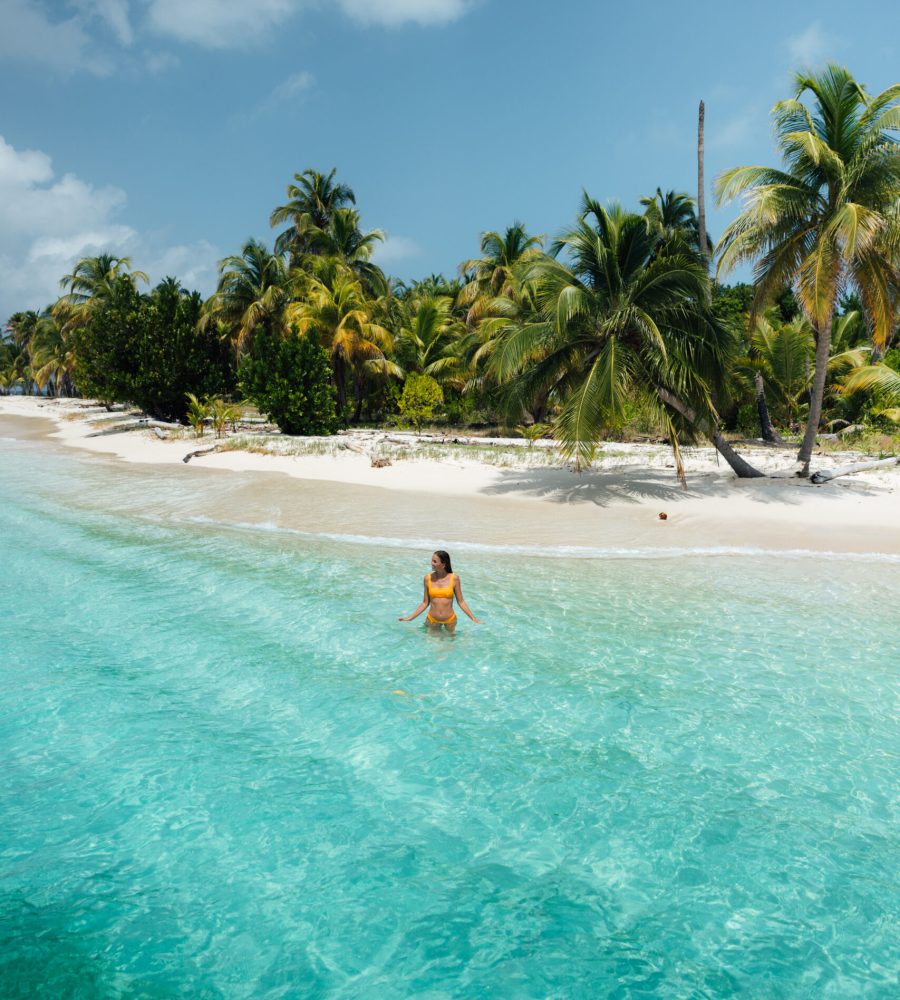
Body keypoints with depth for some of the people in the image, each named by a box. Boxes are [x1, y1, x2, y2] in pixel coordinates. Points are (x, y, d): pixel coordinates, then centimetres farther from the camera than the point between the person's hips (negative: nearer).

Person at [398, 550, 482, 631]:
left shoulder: (454, 578, -11)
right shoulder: (428, 578, -7)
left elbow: (460, 601, -3)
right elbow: (425, 603, 2)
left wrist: (473, 618, -6)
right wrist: (410, 617, -1)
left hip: (450, 619, -1)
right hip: (432, 620, 1)